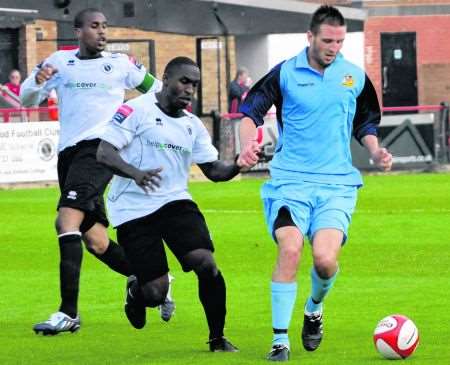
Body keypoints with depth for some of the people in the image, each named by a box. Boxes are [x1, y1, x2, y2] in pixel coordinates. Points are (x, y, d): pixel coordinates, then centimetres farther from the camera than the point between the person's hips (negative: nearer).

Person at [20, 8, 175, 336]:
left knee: (67, 220, -24)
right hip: (69, 153, 5)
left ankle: (69, 312, -26)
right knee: (96, 241, 9)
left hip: (100, 148, -5)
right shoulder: (60, 61, 11)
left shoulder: (120, 64, 6)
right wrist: (38, 81, -14)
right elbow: (27, 99, 6)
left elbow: (157, 90, 19)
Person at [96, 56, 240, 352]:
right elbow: (104, 152, -14)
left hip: (175, 203, 5)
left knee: (206, 262, -19)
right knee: (156, 292, -9)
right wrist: (135, 173, -32)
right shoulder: (136, 111, -8)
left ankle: (218, 339, -3)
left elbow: (213, 170, 12)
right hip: (134, 210, -5)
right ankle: (136, 292, 31)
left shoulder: (193, 125, 12)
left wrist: (237, 166, -10)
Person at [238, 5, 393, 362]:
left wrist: (376, 152, 2)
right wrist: (247, 145, -16)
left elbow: (365, 125, 20)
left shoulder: (356, 77, 8)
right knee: (290, 250, -20)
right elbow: (250, 113, 3)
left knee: (326, 258, -16)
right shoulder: (285, 73, 0)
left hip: (337, 184, 1)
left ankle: (314, 309, 19)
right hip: (289, 180, -1)